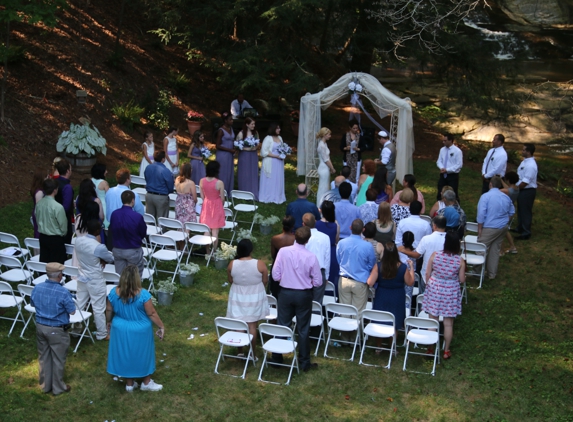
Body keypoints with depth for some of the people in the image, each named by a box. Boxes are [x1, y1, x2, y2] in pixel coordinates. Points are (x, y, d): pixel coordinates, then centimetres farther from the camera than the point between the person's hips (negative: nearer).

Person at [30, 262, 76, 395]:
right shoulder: (63, 292, -25)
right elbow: (72, 311, -15)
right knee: (58, 359, 11)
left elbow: (33, 304, 11)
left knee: (43, 357, 20)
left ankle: (45, 385, 33)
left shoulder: (37, 288, -7)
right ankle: (58, 387, 24)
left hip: (40, 327, 5)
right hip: (57, 330, -5)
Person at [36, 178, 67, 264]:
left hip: (42, 237, 6)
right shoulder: (58, 207, -23)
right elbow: (63, 226, -13)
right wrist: (63, 234, 8)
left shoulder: (39, 204, -6)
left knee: (44, 262, 15)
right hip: (55, 239, -6)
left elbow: (37, 219, 8)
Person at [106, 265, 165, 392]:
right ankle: (146, 383, 32)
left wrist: (109, 322, 20)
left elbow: (109, 310, 1)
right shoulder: (143, 294, -24)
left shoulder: (114, 293, -13)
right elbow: (152, 313, -18)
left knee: (125, 354, 19)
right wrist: (161, 326, -5)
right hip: (140, 331, -3)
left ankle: (129, 384, 31)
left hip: (121, 330, 3)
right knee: (143, 354, 17)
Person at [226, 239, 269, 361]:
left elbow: (230, 280, 1)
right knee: (252, 325, 8)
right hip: (255, 298, -1)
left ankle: (240, 352, 24)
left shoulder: (232, 264, -14)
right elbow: (265, 281, -6)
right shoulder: (259, 264, -19)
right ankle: (252, 354, 14)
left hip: (238, 298, 1)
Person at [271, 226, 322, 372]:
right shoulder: (311, 257, -14)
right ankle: (304, 363, 19)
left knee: (282, 326, 13)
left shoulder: (283, 252, -13)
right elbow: (318, 282, -7)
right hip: (304, 295, -1)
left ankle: (277, 358, 23)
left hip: (285, 293, 1)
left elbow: (276, 275, -8)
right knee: (303, 330, 11)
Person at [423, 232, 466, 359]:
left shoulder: (435, 255, -12)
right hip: (451, 292, -1)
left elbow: (427, 273, -4)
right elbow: (462, 280, -7)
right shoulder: (460, 260, -14)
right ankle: (446, 351, 21)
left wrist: (428, 285, 13)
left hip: (434, 290, 1)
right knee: (448, 323, 11)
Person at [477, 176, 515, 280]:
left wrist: (479, 229, -11)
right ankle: (492, 274, 21)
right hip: (503, 228, 7)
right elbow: (511, 212, 16)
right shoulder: (506, 197, 6)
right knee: (495, 250, 15)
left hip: (489, 228, -6)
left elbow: (481, 214, -18)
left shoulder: (486, 196, -15)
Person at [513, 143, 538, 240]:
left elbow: (525, 181, -25)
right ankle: (520, 228, 39)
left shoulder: (530, 165, -26)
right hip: (522, 190, 10)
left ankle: (526, 233, 13)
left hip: (528, 191, -10)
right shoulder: (525, 161, 5)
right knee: (520, 210, 22)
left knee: (526, 211, 2)